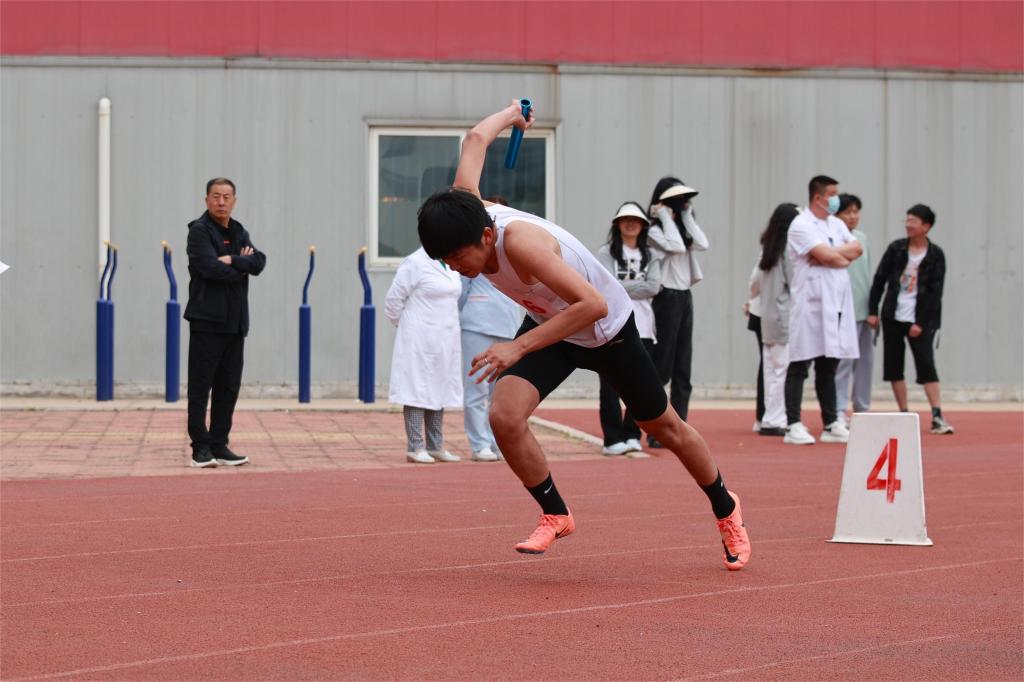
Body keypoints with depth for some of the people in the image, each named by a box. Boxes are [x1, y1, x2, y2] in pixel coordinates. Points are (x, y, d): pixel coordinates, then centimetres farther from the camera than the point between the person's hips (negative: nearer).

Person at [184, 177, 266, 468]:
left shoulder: (239, 233, 16)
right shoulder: (199, 231, -4)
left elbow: (259, 262, 0)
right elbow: (211, 268, -18)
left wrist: (232, 261, -15)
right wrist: (242, 267, -5)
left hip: (235, 321, 7)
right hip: (207, 320, -7)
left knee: (229, 387, 7)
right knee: (200, 386, -4)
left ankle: (219, 445, 12)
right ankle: (201, 447, 0)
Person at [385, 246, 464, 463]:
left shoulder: (450, 265, 12)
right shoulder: (415, 263, -12)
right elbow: (393, 299, -10)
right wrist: (405, 326, 0)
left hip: (444, 340, 8)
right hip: (419, 340, -8)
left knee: (439, 393, 11)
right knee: (417, 392, -5)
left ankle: (435, 447, 16)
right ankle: (415, 448, -3)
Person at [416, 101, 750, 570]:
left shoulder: (519, 241, -41)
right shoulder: (465, 212, -22)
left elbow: (594, 304, -44)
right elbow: (476, 139, -6)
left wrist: (520, 347, -46)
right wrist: (510, 115, 16)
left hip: (607, 327, -5)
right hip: (548, 325, 5)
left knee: (664, 428, 14)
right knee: (505, 416, -19)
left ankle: (725, 510, 40)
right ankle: (554, 515, 3)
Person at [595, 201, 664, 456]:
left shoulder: (650, 256, 15)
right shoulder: (606, 253, 6)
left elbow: (653, 287, -2)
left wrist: (622, 287, -7)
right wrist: (638, 287, -6)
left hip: (642, 327, 3)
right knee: (611, 385, -3)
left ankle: (632, 436, 12)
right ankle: (614, 439, 0)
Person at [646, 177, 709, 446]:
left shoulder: (683, 227, 15)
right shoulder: (654, 230, -7)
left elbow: (702, 244, -1)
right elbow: (675, 247, -23)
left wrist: (686, 215, 3)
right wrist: (667, 217, -12)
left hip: (685, 297, 8)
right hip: (666, 298, -8)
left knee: (682, 370, 6)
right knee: (662, 368, -7)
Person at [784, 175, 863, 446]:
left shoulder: (835, 224, 17)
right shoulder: (801, 225, -7)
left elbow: (856, 249, 6)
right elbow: (826, 255, -17)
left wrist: (834, 254, -10)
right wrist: (845, 254, 0)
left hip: (836, 302, 7)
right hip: (810, 302, -7)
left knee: (828, 366, 12)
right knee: (799, 366, -4)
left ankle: (831, 425, 16)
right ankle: (794, 426, -3)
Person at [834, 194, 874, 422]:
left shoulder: (862, 237, 14)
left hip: (865, 309, 7)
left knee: (866, 360, 9)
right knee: (844, 359, -10)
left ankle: (862, 408, 17)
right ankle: (839, 410, -7)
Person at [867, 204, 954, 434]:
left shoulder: (935, 255, -3)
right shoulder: (896, 248, 4)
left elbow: (935, 292, -6)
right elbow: (879, 280, 7)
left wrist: (921, 323, -11)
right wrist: (872, 310, 1)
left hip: (920, 320, -3)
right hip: (893, 317, 4)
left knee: (926, 365, -10)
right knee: (893, 366, 4)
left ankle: (937, 416, -11)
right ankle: (904, 415, 11)